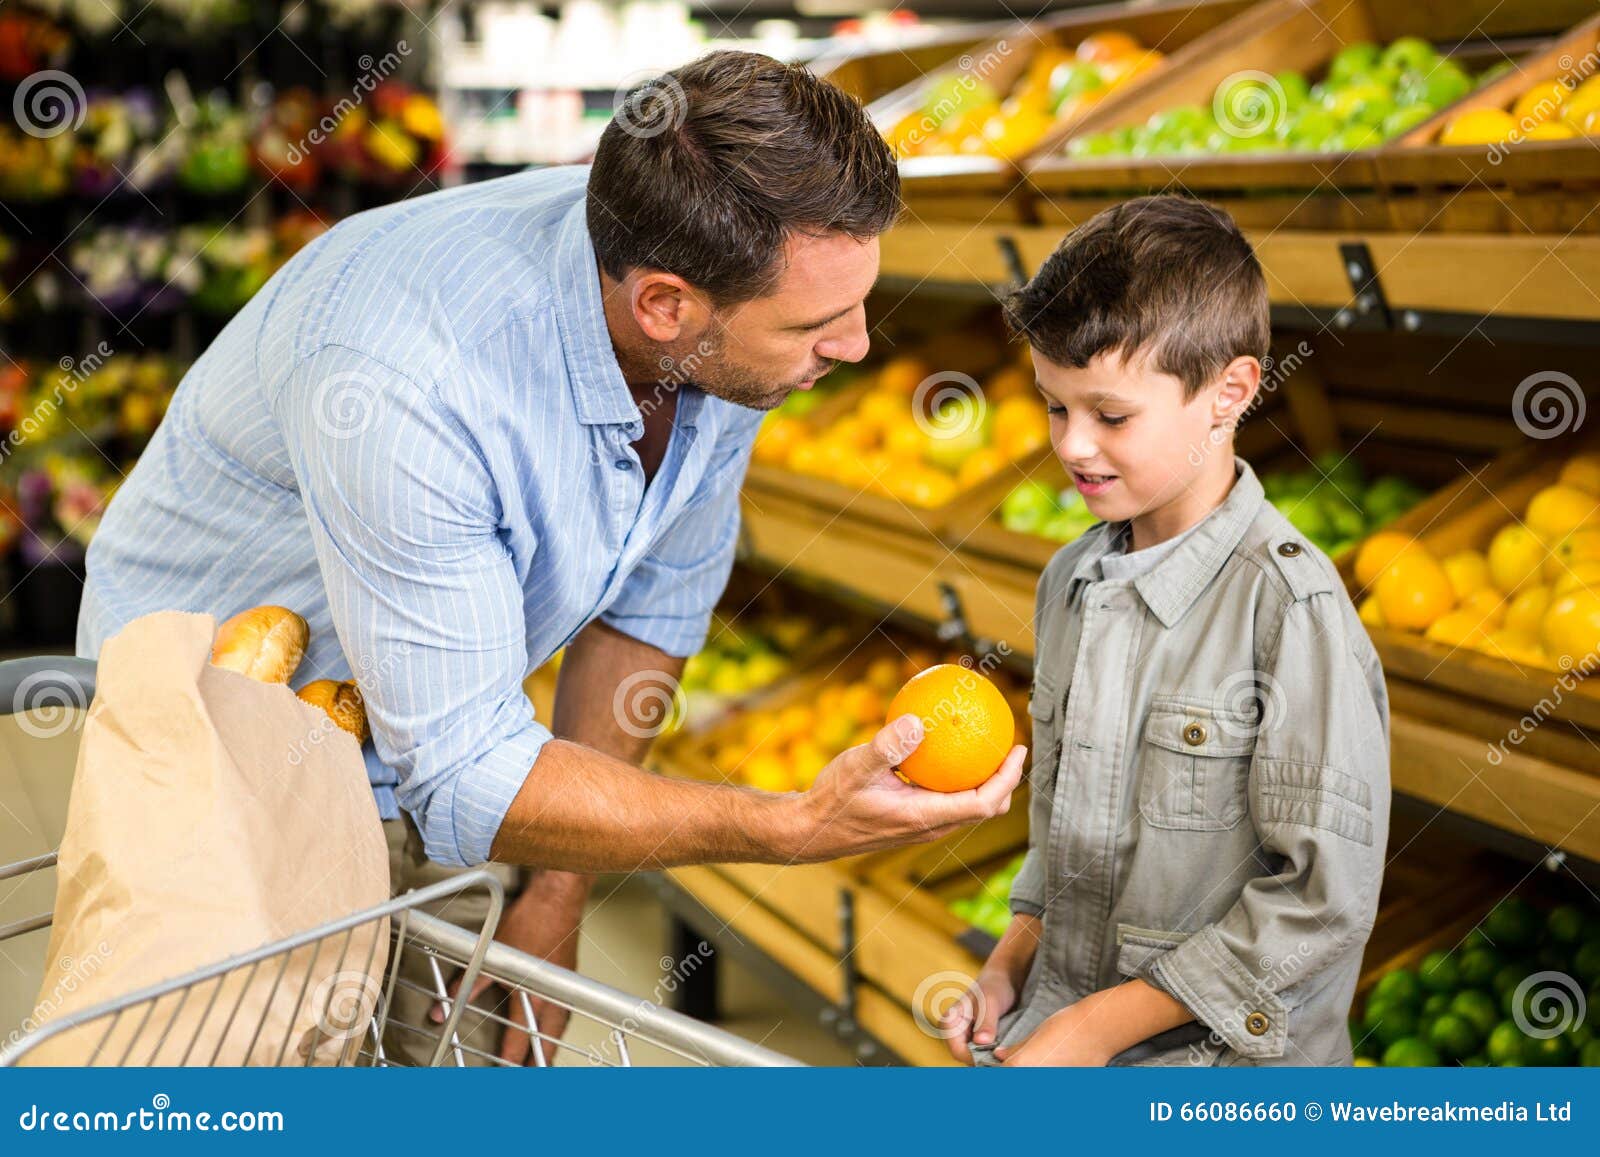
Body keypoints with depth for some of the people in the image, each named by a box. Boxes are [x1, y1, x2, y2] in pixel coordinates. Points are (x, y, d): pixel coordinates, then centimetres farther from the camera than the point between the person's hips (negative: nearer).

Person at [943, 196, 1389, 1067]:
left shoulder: (1288, 604, -16)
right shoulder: (1071, 580, 7)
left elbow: (1324, 894, -17)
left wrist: (1098, 1026, -14)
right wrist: (1010, 966, 7)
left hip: (1220, 1064, -5)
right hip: (1054, 1021, 5)